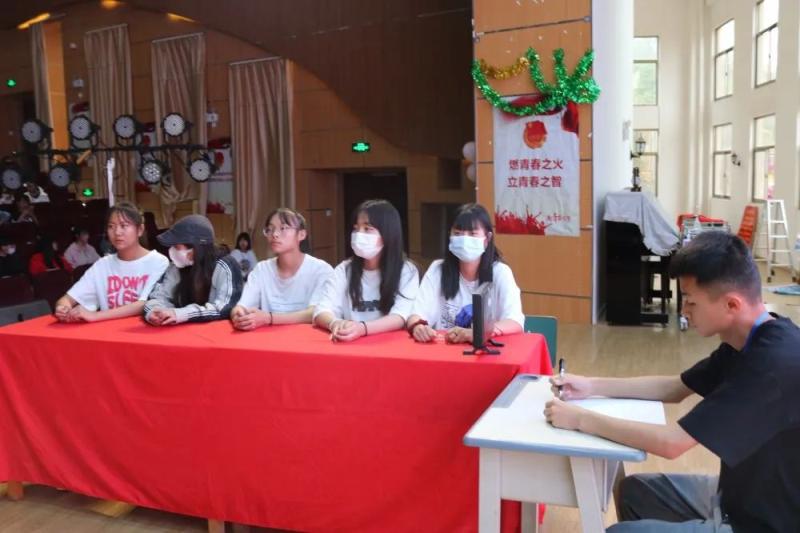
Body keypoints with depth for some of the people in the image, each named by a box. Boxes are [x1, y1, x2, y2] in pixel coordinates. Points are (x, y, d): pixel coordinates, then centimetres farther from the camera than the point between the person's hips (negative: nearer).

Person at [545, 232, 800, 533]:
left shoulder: (774, 362, -32)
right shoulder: (751, 340, -1)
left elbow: (672, 442, -32)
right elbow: (674, 388, 10)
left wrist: (580, 419, -22)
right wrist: (591, 386, 2)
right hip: (742, 493, 9)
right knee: (634, 491, 18)